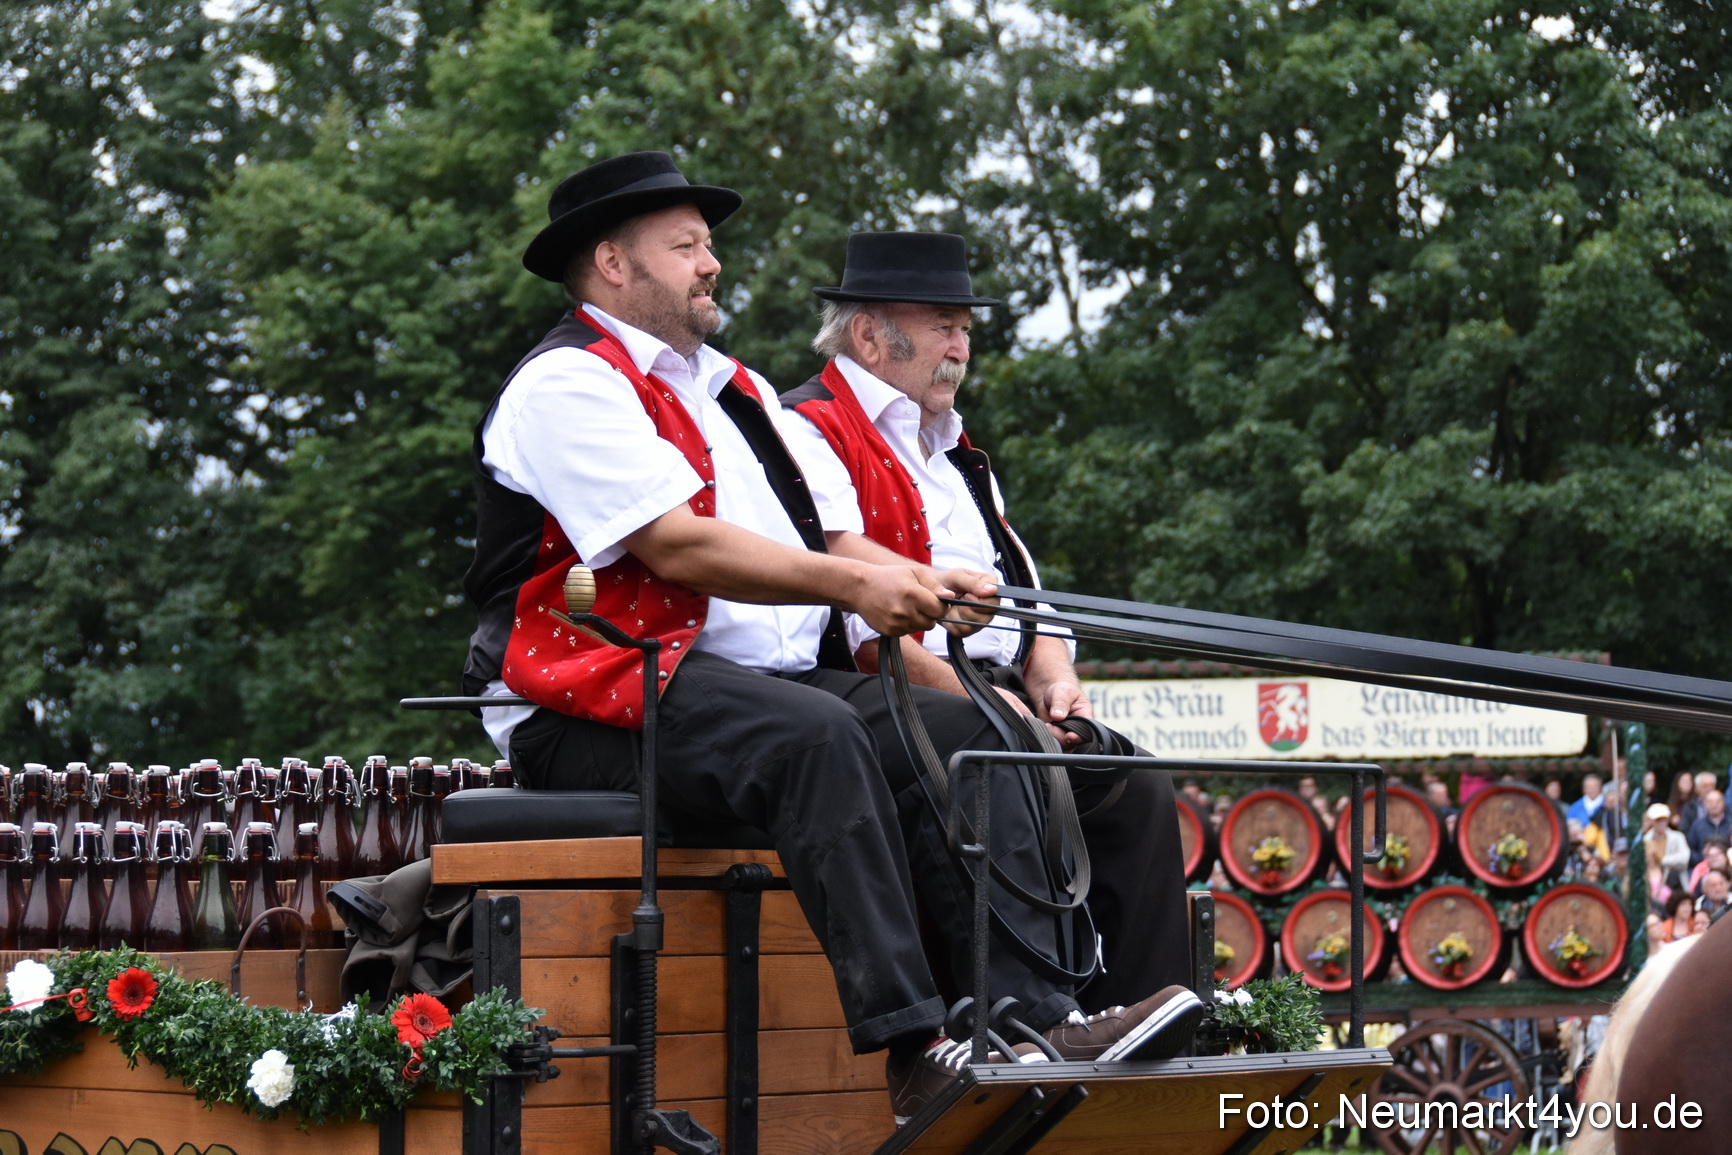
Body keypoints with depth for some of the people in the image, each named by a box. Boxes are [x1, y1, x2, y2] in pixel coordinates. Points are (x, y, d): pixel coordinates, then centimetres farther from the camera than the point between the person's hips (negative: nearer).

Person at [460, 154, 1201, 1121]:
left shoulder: (735, 391, 26)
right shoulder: (569, 384, -4)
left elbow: (830, 542, 19)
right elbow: (678, 548, -16)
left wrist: (920, 589, -3)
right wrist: (855, 584, -20)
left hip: (774, 679, 9)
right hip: (597, 705, -9)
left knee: (962, 729, -11)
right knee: (818, 736, -35)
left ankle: (1035, 1015, -23)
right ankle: (914, 1051, -41)